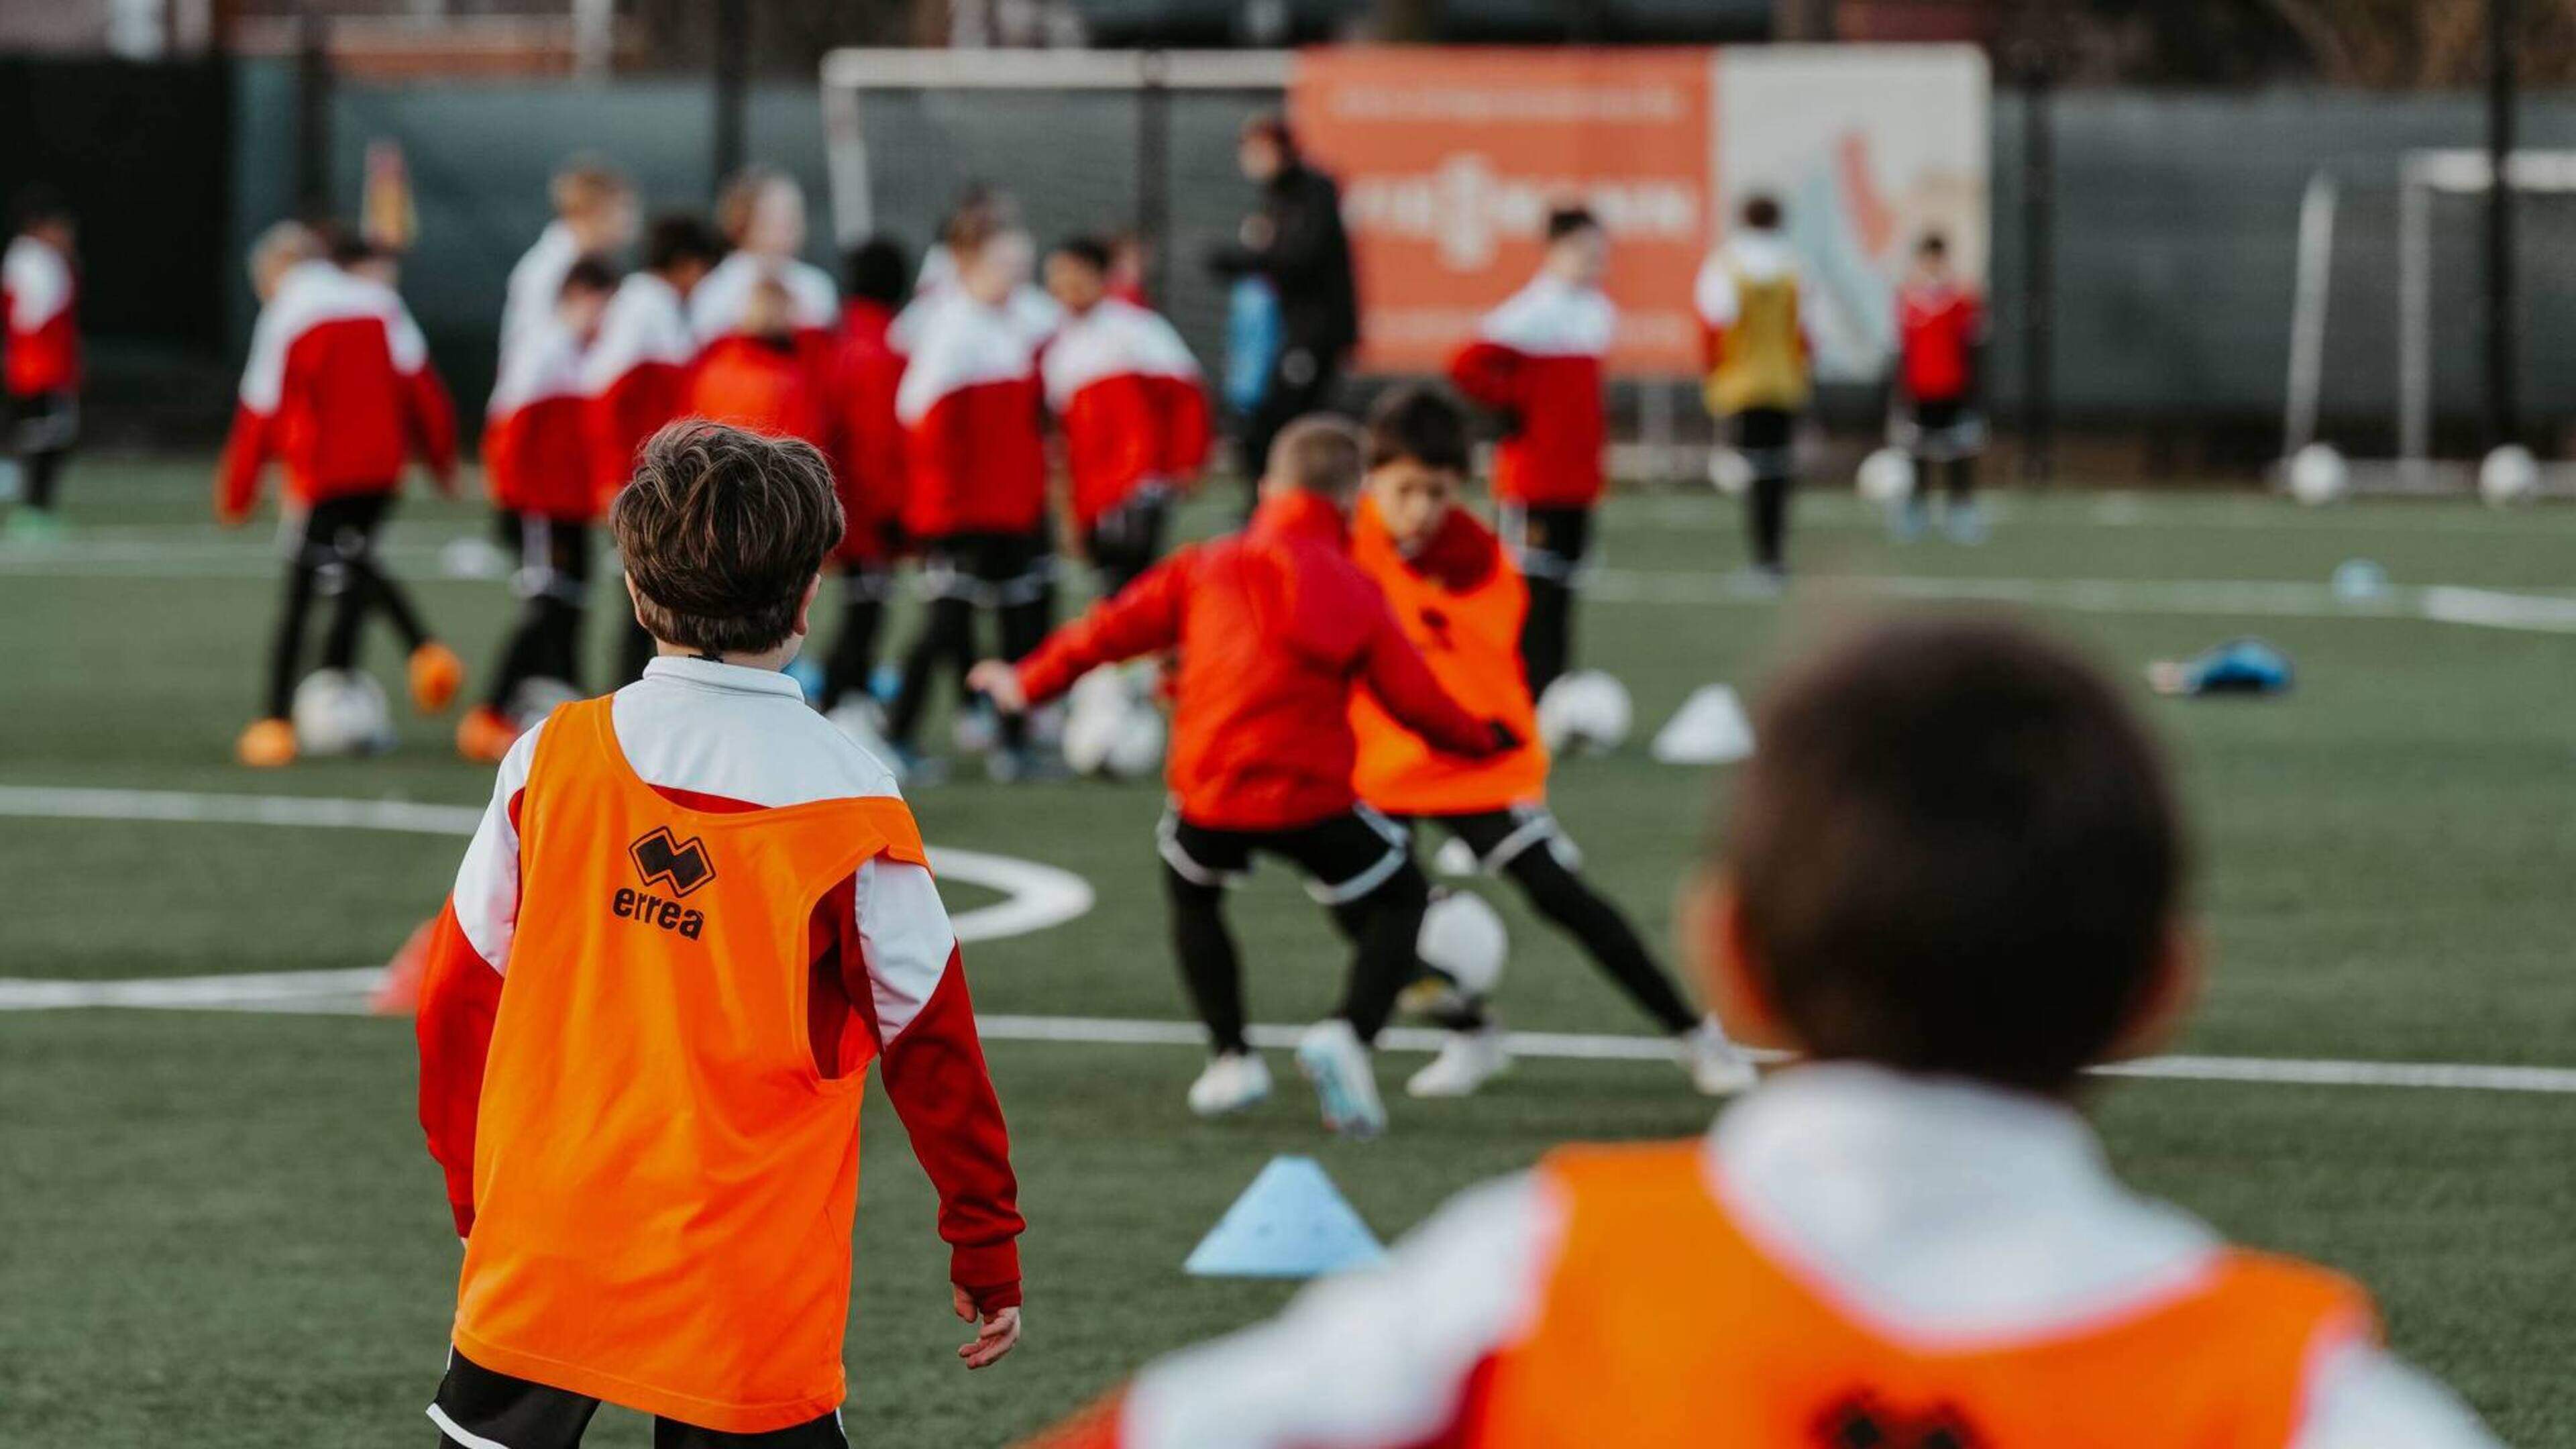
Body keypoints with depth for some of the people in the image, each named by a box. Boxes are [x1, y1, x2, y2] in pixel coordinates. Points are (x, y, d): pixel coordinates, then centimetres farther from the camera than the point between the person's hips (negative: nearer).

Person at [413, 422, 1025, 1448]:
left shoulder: (552, 758, -1)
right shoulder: (849, 805, -9)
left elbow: (456, 1003, 7)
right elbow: (932, 1053, -1)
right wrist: (987, 1248, 12)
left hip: (530, 1275, 3)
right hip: (742, 1299, -3)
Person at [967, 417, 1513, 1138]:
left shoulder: (1205, 567, 7)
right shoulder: (1356, 594, 3)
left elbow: (1116, 627, 11)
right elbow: (1418, 701, 6)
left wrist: (1029, 683, 25)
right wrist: (1489, 738, 24)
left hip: (1208, 792, 2)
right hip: (1312, 800, -2)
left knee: (1190, 893, 33)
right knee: (1400, 897, 19)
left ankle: (1232, 1057, 23)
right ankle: (1349, 1032, -7)